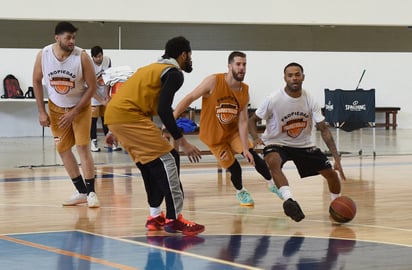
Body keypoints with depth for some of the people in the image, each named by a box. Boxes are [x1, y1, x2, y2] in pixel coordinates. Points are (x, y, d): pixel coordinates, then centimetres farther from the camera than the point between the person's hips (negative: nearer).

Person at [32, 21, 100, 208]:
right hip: (56, 107, 3)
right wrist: (41, 112, -5)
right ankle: (82, 192, 13)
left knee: (82, 146, -13)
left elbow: (92, 87, -16)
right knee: (62, 148, 3)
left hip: (80, 106, -3)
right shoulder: (43, 55, -17)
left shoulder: (82, 56, -24)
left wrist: (74, 112, -18)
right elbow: (37, 81, -1)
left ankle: (91, 192, -5)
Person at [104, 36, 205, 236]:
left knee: (151, 163, 19)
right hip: (129, 116, -10)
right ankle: (174, 219, -8)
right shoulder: (174, 73, -2)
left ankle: (155, 216, 20)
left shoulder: (154, 67, 26)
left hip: (113, 114, 10)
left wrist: (116, 131, 37)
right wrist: (182, 141, -13)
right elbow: (164, 109, -14)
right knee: (168, 159, -6)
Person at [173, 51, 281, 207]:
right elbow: (190, 98, -21)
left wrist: (245, 148, -18)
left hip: (233, 131, 3)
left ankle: (272, 183, 12)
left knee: (252, 156, -11)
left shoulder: (245, 91, -11)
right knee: (233, 167, -2)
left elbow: (242, 122, -12)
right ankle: (240, 192, 29)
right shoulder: (213, 81, -25)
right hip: (213, 135, -3)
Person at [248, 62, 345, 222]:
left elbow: (323, 129, -10)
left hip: (304, 145, 4)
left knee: (331, 173, -3)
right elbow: (252, 120, -8)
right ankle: (289, 200, -53)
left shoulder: (310, 101, -11)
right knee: (273, 162, -39)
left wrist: (337, 158, -18)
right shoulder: (273, 100, -19)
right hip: (276, 144, -4)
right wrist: (255, 138, -31)